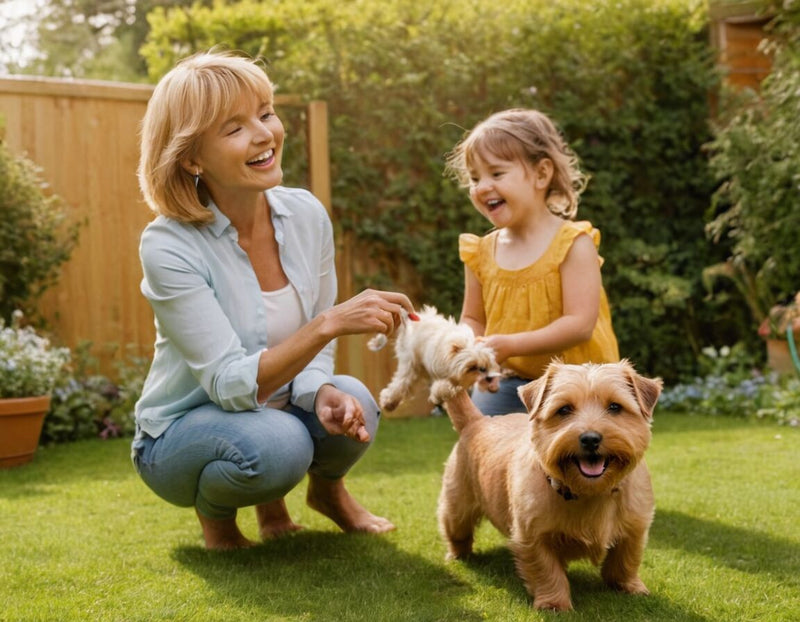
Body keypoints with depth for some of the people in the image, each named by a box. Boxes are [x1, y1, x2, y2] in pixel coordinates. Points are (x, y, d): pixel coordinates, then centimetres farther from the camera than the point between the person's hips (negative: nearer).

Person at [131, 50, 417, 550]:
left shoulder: (306, 214, -9)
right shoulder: (168, 246, -24)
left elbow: (313, 345, -1)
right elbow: (230, 384, -29)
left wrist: (321, 391, -24)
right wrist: (331, 322, -41)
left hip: (279, 409, 4)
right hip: (181, 433, -4)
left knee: (351, 403, -27)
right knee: (275, 442, -35)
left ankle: (328, 488, 9)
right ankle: (215, 511, 1)